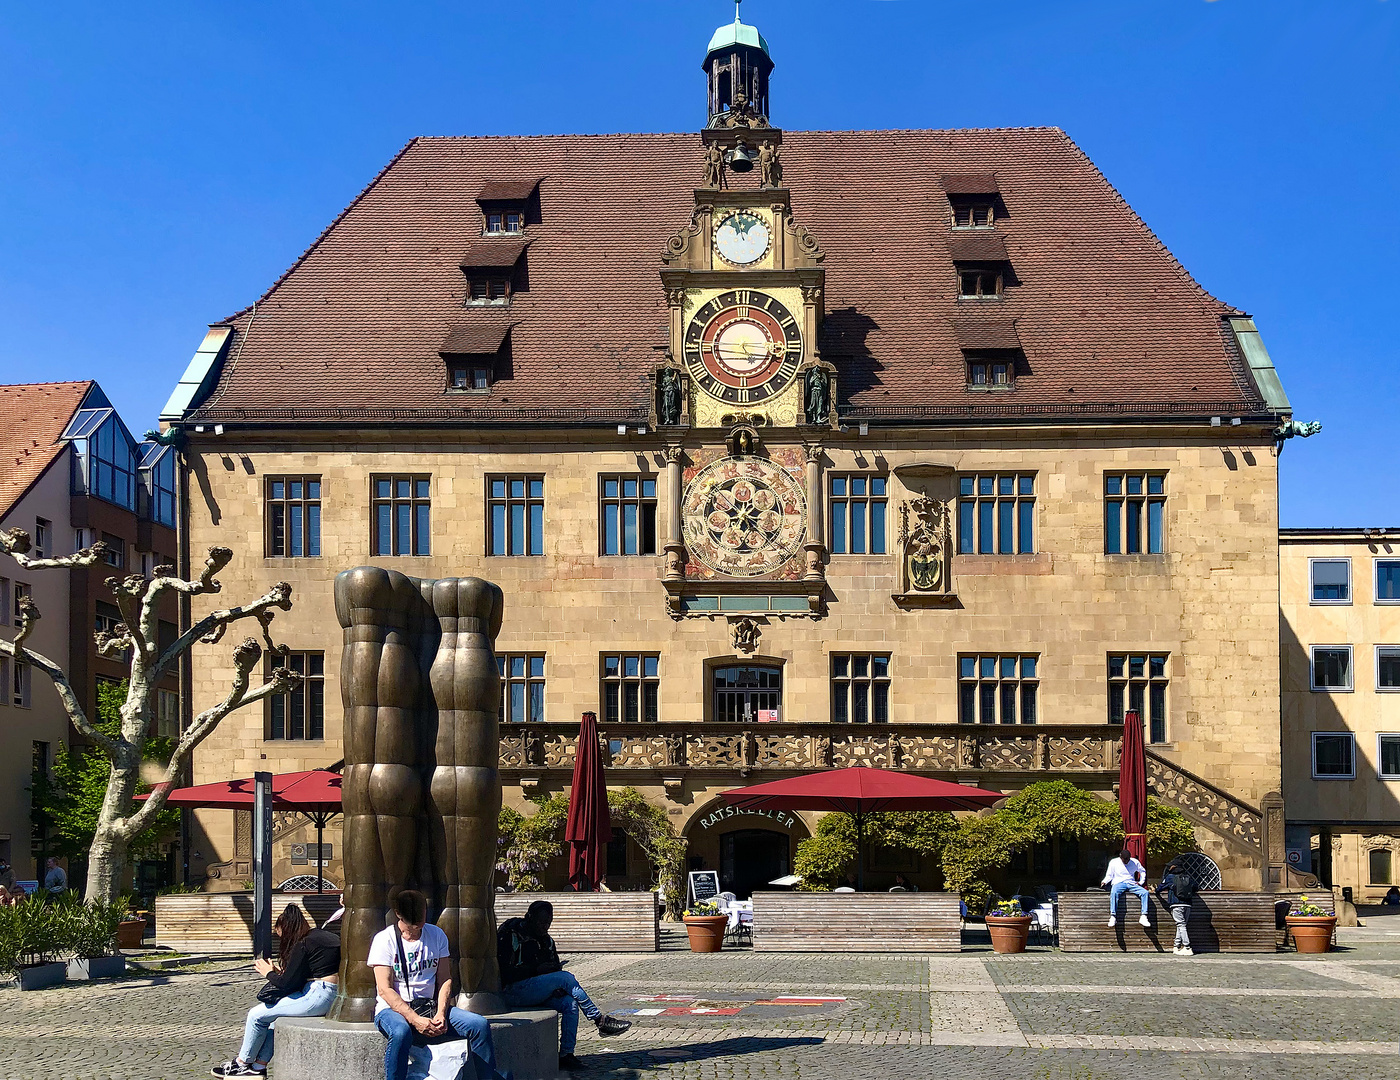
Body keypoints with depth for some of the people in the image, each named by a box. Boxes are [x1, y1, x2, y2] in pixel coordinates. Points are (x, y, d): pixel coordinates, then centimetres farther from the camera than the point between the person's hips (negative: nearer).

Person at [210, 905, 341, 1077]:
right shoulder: (323, 934, 15)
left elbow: (287, 983, -11)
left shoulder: (303, 945, -12)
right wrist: (282, 973, 20)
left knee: (257, 1015, 3)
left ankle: (241, 1063, 19)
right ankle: (259, 1067, 22)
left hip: (317, 996, -10)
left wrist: (269, 973, 8)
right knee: (274, 1017, 22)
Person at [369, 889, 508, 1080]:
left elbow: (445, 979, 6)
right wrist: (415, 1020, -24)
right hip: (392, 1009, -4)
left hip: (429, 1007, 5)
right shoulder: (384, 940, -7)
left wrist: (440, 1014, -13)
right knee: (401, 1032, -40)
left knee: (480, 1024, -15)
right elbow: (385, 989, -13)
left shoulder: (437, 935, 8)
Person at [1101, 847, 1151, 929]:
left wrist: (1141, 882, 12)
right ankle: (1113, 917, -47)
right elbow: (1109, 875, 15)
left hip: (1131, 884, 3)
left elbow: (1142, 871, 28)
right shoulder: (1114, 862, 8)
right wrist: (1104, 881, -6)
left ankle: (1143, 917, -33)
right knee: (1114, 893, -40)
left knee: (1145, 892, -27)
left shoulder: (1135, 862, 13)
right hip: (1119, 883, -3)